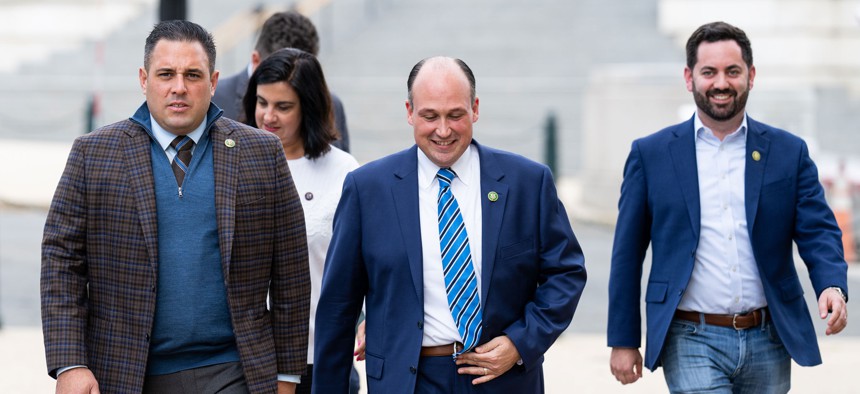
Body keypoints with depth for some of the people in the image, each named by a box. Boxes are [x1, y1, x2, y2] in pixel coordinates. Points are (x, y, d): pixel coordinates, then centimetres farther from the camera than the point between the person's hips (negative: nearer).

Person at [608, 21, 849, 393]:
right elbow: (627, 255, 4)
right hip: (692, 344, -2)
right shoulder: (651, 153, 3)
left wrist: (833, 286, -20)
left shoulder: (789, 152, 6)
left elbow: (818, 232, 2)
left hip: (768, 343, 3)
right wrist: (622, 341, 2)